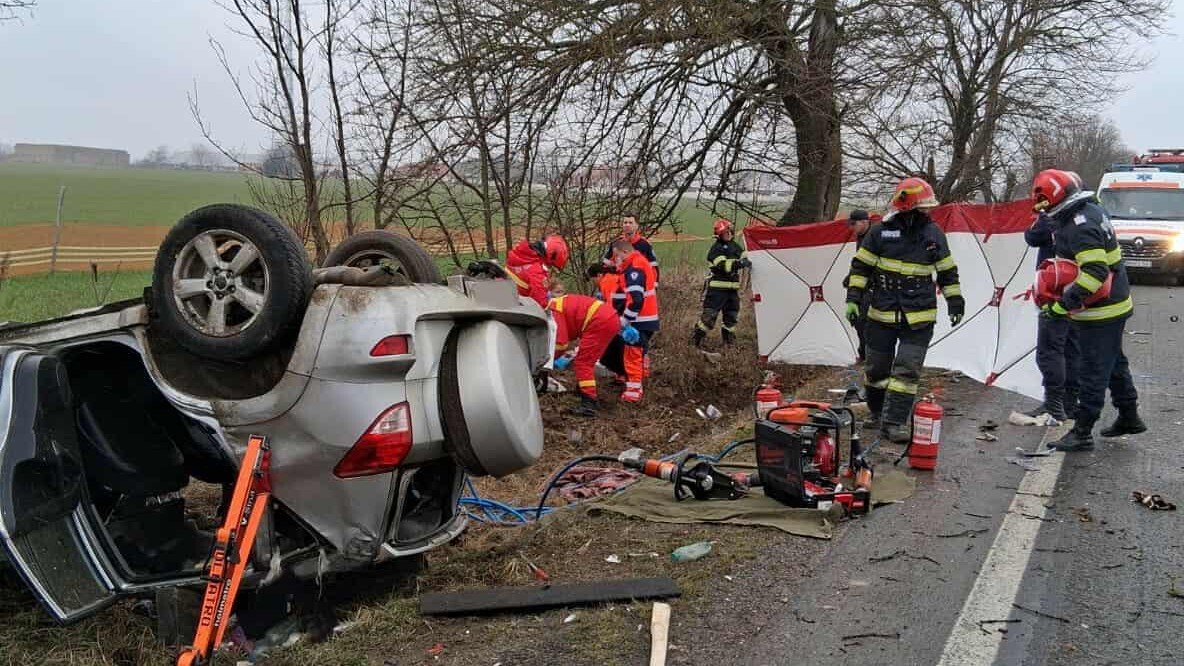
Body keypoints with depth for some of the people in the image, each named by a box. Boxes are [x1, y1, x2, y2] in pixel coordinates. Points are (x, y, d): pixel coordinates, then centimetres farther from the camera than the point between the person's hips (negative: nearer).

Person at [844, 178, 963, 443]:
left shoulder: (933, 234, 3)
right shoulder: (881, 232, -3)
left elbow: (947, 271, 13)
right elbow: (860, 266, 2)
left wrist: (955, 301, 14)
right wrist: (853, 299, -4)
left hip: (919, 318, 0)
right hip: (882, 314, 0)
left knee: (908, 369, -9)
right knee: (878, 367, 11)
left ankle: (893, 421, -5)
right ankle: (877, 411, 33)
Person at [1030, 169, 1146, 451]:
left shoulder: (1081, 227, -26)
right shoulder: (1092, 210, 6)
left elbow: (1094, 273, -32)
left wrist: (1062, 304, -30)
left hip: (1100, 312, -10)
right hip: (1115, 304, 10)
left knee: (1092, 371, -3)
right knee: (1114, 363, 23)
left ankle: (1082, 433, 4)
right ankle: (1129, 417, 37)